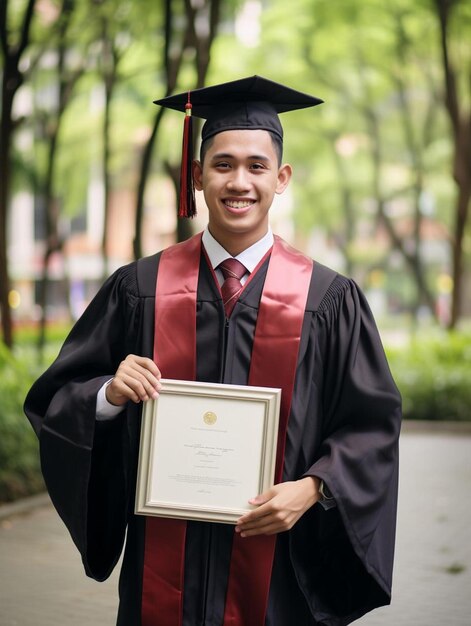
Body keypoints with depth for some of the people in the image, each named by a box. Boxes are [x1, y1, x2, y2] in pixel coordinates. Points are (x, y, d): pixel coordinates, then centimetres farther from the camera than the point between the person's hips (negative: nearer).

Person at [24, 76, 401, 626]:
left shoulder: (328, 301, -2)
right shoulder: (140, 290, 1)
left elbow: (372, 424, -1)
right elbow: (54, 400, 4)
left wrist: (312, 489, -16)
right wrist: (109, 394, -16)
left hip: (276, 564, -1)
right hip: (164, 560, 1)